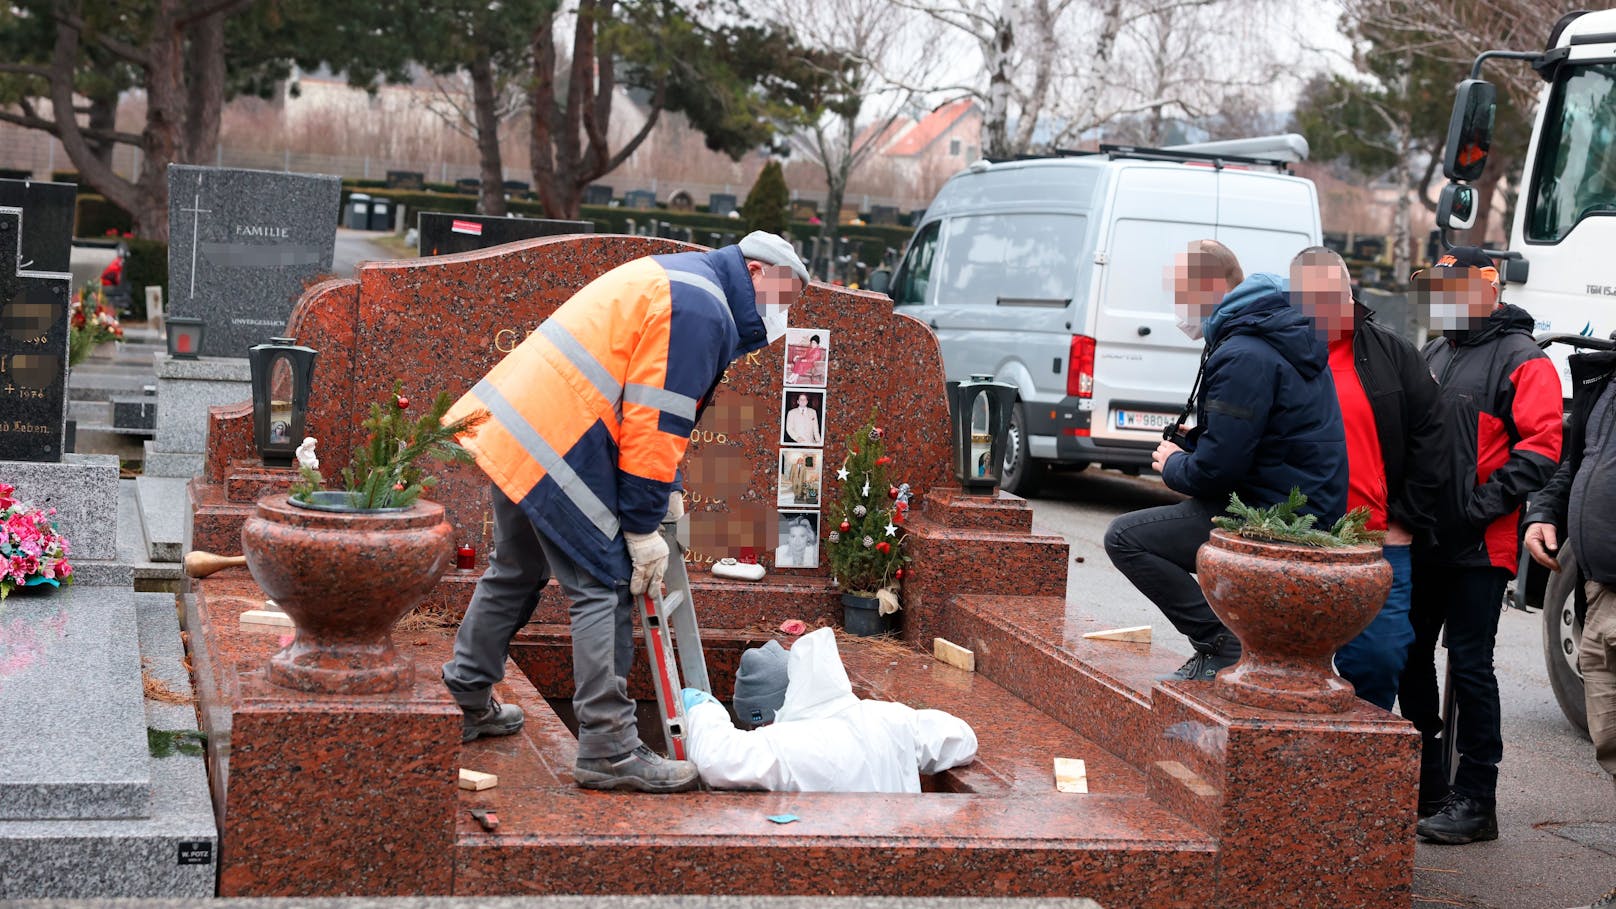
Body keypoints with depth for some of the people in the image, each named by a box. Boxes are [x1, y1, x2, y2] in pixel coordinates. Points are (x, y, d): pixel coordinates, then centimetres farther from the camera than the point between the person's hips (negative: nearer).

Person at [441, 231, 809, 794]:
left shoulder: (680, 280, 21)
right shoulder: (701, 310, -13)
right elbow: (654, 422, -18)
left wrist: (662, 490, 19)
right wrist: (642, 529, -13)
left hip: (513, 429, 11)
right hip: (561, 449, -11)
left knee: (517, 571, 23)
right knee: (605, 587, -6)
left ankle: (466, 702, 35)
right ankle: (608, 751, -4)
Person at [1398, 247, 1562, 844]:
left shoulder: (1522, 361, -6)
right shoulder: (1432, 357, 17)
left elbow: (1540, 450, -15)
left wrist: (1481, 506, -20)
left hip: (1478, 548, -8)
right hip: (1421, 543, 8)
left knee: (1470, 667, -4)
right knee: (1410, 658, 11)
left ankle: (1474, 799, 5)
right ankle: (1424, 787, 23)